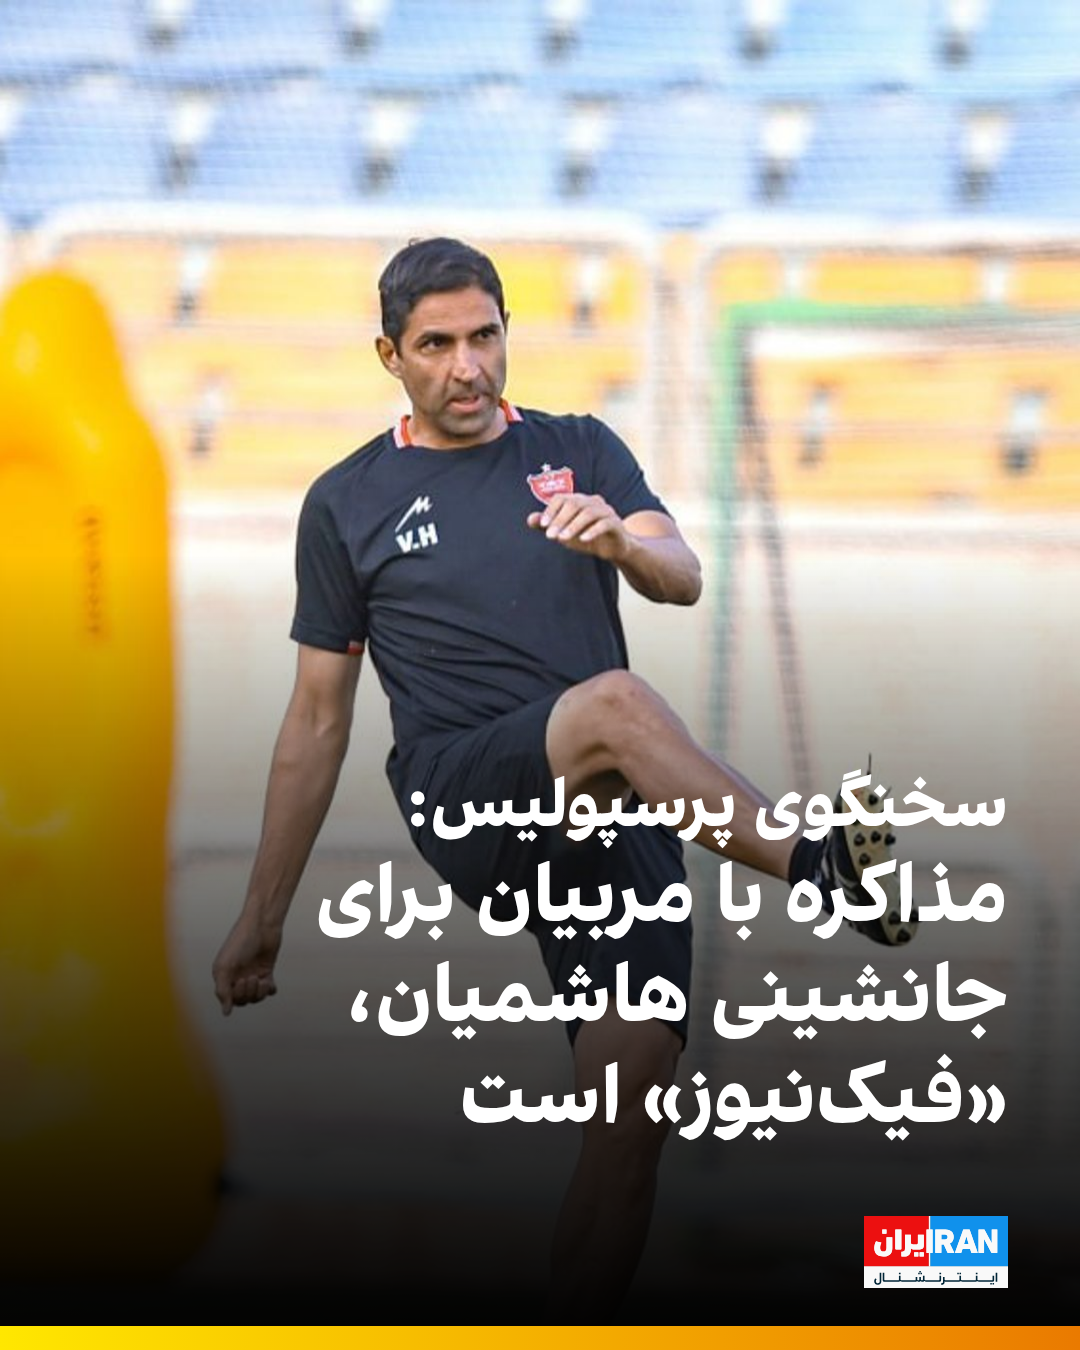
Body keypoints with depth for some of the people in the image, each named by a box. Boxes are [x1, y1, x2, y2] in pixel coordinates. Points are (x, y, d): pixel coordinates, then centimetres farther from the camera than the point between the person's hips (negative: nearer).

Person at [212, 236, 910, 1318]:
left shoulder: (579, 451, 17)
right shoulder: (348, 503, 13)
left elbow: (682, 578, 0)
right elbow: (317, 723, 15)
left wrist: (623, 542, -24)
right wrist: (262, 917, 13)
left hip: (616, 815, 2)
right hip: (462, 799, -2)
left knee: (633, 1084, -18)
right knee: (615, 702, -35)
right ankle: (820, 867, -32)